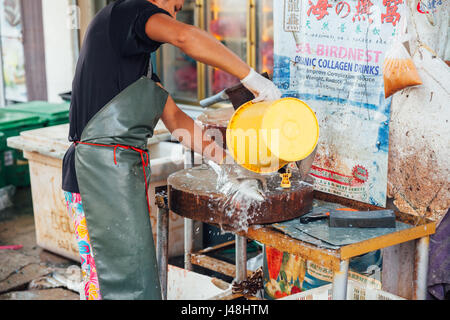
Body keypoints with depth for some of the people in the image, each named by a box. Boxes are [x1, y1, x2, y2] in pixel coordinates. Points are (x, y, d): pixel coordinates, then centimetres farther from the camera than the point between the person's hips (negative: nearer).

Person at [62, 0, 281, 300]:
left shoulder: (140, 58, 23)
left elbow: (175, 118, 21)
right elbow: (185, 36, -26)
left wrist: (226, 158, 16)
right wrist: (251, 77, -19)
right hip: (103, 171, -10)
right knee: (127, 287, -6)